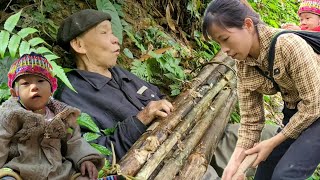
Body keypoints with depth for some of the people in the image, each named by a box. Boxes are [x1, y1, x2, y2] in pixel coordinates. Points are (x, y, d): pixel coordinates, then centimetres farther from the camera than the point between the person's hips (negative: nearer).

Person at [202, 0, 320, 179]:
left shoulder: (288, 45, -29)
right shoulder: (243, 64, -7)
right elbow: (251, 118, -4)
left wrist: (273, 143, -16)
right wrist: (235, 160, -18)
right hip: (294, 114, 7)